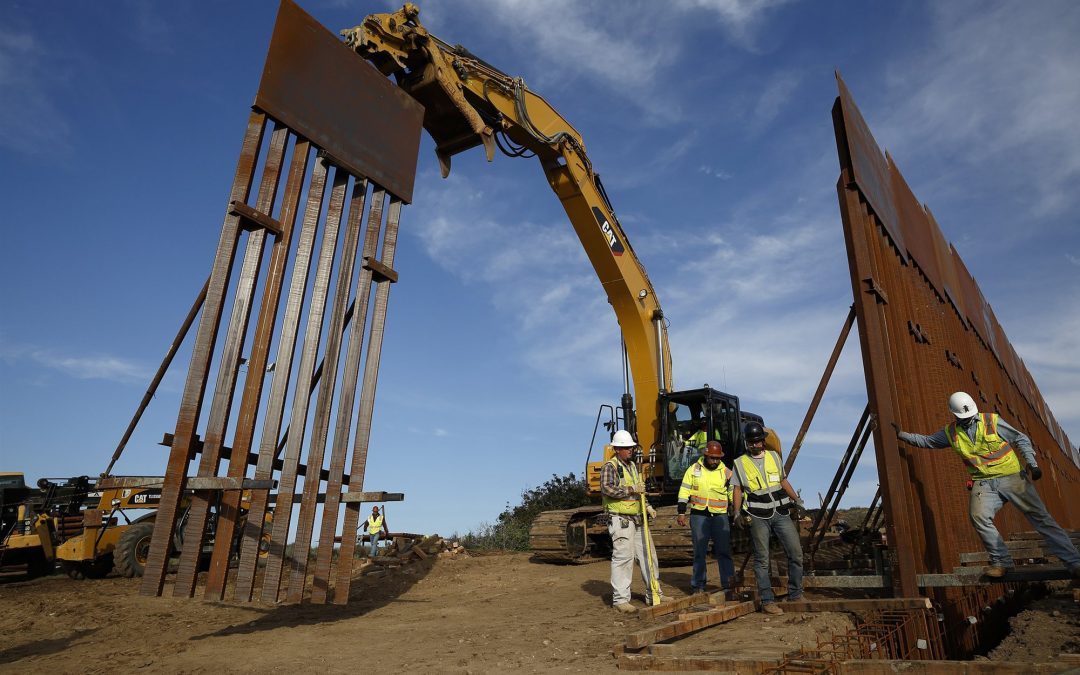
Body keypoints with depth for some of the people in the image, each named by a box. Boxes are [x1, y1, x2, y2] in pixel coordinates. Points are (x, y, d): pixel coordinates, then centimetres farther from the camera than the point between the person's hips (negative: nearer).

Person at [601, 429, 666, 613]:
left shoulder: (632, 466, 18)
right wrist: (631, 489, -22)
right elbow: (607, 488, -25)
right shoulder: (610, 467, -9)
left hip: (637, 520, 9)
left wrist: (647, 507, 14)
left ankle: (653, 594, 24)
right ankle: (620, 599, 0)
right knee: (623, 557, -9)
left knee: (648, 555, 12)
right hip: (620, 520, -9)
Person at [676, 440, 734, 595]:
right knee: (699, 552, 7)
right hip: (699, 515, 0)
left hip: (720, 516, 0)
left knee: (724, 551, 0)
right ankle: (698, 584, 16)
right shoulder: (694, 470, 4)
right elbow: (684, 492, 4)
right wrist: (681, 513, 0)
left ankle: (729, 583, 8)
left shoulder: (726, 472, 4)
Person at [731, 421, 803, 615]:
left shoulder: (774, 457, 13)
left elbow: (783, 481, 21)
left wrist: (797, 500, 15)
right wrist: (737, 513, -9)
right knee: (762, 559, 0)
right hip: (757, 516, -3)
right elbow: (737, 490, 2)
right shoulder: (739, 463, 3)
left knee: (796, 553, 2)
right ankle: (767, 601, 7)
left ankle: (796, 595, 17)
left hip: (781, 513, 4)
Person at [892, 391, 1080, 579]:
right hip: (984, 483, 2)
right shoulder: (951, 432, 6)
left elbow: (1021, 439, 3)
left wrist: (1032, 463, -7)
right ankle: (1001, 562, -9)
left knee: (1040, 517, -5)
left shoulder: (992, 421, -3)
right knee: (978, 516, -22)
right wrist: (902, 435, 12)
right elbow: (926, 440, 18)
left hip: (1012, 476, -2)